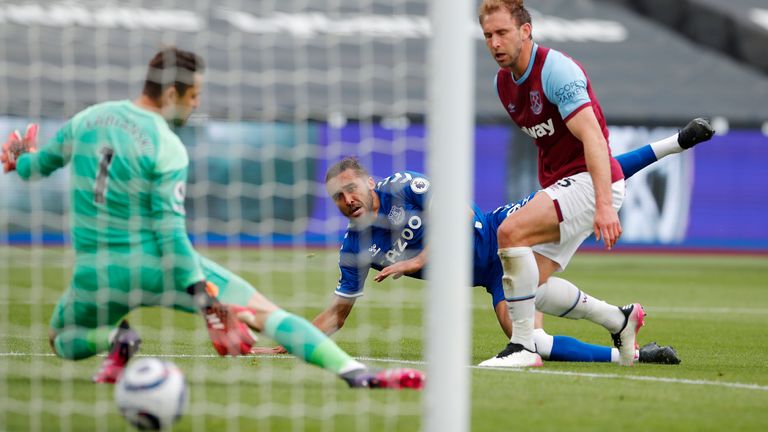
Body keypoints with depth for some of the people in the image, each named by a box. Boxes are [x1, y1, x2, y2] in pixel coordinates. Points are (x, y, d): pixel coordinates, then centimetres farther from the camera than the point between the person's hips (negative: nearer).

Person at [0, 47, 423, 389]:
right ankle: (357, 372, -13)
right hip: (158, 267, -4)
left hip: (96, 275, 4)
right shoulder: (167, 149, -14)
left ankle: (114, 338, -1)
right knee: (267, 314, 1)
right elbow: (170, 233, -18)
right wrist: (210, 306, -18)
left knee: (62, 342, 33)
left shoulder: (86, 119, 2)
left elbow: (36, 166, 17)